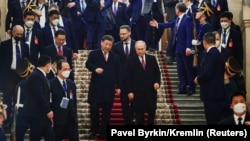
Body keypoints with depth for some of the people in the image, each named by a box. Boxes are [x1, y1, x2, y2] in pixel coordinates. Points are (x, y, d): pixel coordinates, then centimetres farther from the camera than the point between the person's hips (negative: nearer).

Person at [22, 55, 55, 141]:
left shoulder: (40, 76, 15)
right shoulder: (36, 76, -16)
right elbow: (39, 96, -21)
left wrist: (48, 111, 13)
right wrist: (48, 111, -16)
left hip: (42, 114, 10)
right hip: (36, 114, -10)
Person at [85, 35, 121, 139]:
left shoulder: (115, 57, 13)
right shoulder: (94, 54, 5)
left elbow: (117, 72, 11)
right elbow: (88, 64, -11)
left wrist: (118, 86, 4)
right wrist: (95, 69, -31)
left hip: (109, 88, 2)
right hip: (96, 87, -2)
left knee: (107, 110, 3)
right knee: (94, 108, -5)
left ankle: (103, 132, 10)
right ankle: (94, 131, 10)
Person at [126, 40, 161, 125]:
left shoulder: (152, 59, 7)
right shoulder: (131, 61, -2)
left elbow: (157, 72, 11)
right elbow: (129, 77, -4)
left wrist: (157, 82, -8)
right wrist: (130, 91, -9)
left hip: (151, 90, 3)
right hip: (138, 92, -3)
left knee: (152, 111, 6)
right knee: (139, 113, 3)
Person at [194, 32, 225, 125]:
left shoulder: (209, 54, -16)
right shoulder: (218, 54, 13)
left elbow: (207, 73, -23)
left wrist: (198, 79, -6)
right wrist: (200, 78, 12)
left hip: (210, 92, -10)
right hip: (217, 90, 10)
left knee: (211, 120, -8)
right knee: (216, 118, 14)